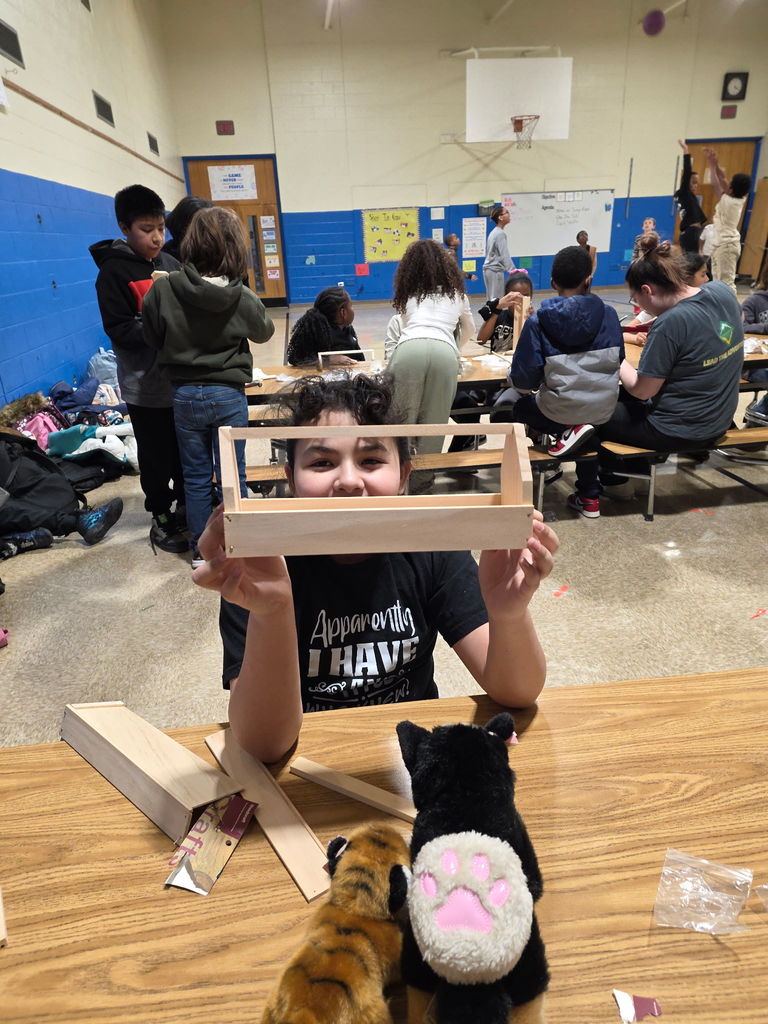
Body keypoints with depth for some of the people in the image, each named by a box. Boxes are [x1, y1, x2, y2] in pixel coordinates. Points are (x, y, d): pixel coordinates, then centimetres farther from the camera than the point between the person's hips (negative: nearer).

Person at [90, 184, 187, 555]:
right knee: (157, 457, 6)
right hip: (146, 385, -5)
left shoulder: (171, 263, 6)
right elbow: (119, 330, -15)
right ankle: (161, 519, 22)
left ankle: (185, 507, 34)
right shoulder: (113, 272, -9)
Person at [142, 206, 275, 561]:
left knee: (195, 475, 14)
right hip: (228, 395, -1)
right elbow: (264, 332, 8)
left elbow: (152, 338, 2)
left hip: (184, 394, 2)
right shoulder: (243, 298, -13)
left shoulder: (162, 289, -11)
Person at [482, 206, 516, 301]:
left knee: (491, 299, 10)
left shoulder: (493, 232, 15)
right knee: (496, 300, -8)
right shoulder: (501, 233, -12)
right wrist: (512, 270, -27)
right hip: (495, 270, -9)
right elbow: (504, 255, -21)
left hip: (488, 269, 9)